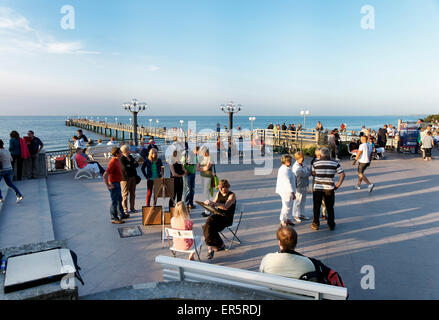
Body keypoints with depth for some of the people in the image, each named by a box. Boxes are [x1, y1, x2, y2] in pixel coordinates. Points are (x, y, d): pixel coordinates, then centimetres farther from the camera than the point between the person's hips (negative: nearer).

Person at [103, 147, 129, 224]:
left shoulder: (118, 160, 6)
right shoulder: (113, 162, -23)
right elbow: (105, 175, -28)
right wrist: (108, 186, -22)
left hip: (117, 183, 10)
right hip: (114, 184, -10)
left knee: (119, 200, 21)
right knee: (114, 202, -1)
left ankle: (121, 214, 36)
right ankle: (114, 218, 7)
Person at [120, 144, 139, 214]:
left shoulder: (131, 157, 12)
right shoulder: (121, 159, -11)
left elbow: (137, 164, 5)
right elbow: (125, 167, -21)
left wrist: (130, 166, -13)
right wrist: (133, 165, -7)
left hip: (133, 177, 7)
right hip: (125, 178, -7)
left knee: (132, 193, 12)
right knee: (125, 194, -1)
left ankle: (132, 208, 22)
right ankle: (125, 209, 7)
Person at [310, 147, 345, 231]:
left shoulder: (315, 163, -3)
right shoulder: (335, 163, -1)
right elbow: (342, 174, -4)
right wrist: (338, 185, -2)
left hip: (317, 188, -1)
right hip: (329, 189, 1)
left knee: (316, 207, 12)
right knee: (330, 208, 14)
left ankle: (315, 225, 20)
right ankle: (331, 225, 22)